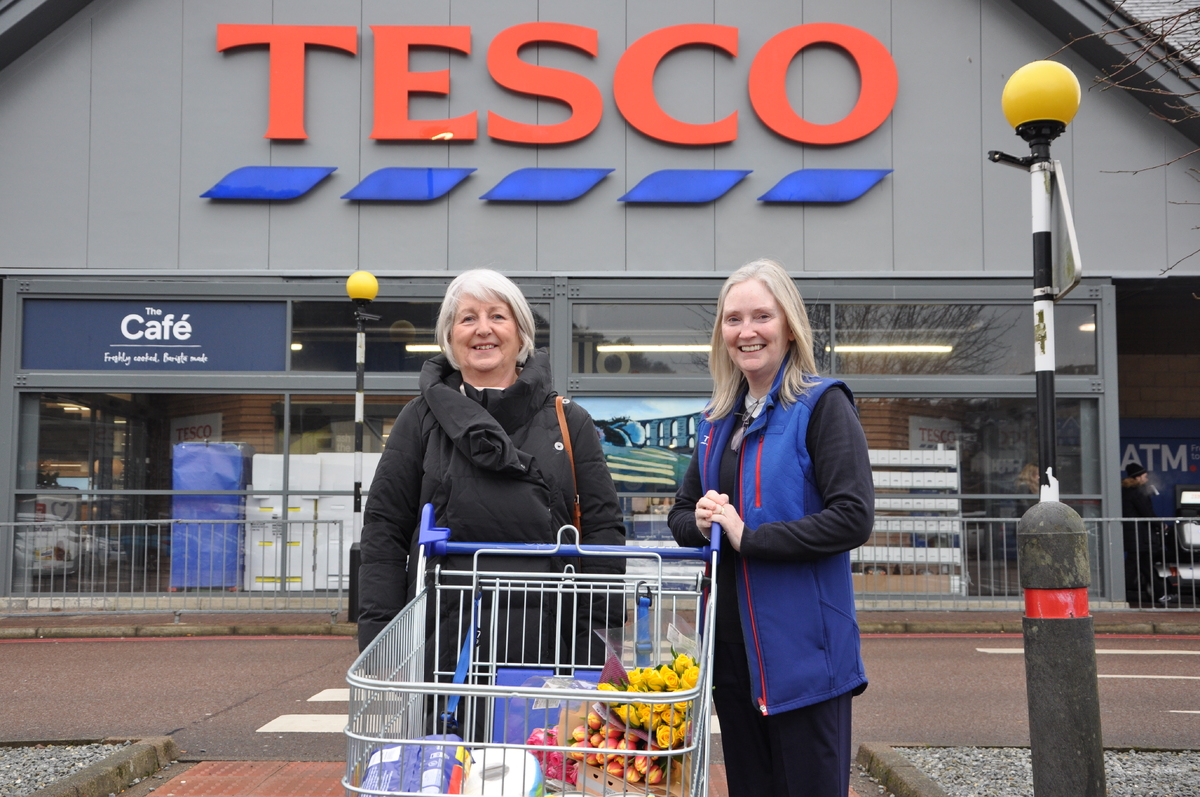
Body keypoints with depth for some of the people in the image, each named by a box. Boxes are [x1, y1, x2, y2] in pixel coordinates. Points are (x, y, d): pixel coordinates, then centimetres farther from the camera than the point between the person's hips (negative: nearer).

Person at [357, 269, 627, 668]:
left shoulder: (568, 421, 11)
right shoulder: (421, 419, 10)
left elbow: (603, 528, 7)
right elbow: (383, 533, 7)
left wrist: (597, 643, -2)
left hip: (546, 646, 0)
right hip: (441, 646, 0)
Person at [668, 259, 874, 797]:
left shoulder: (822, 405, -7)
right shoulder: (717, 419, 14)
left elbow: (853, 519, -17)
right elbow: (679, 517, 20)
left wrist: (747, 536, -18)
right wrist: (700, 522, -4)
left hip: (803, 647, -6)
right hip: (732, 647, 7)